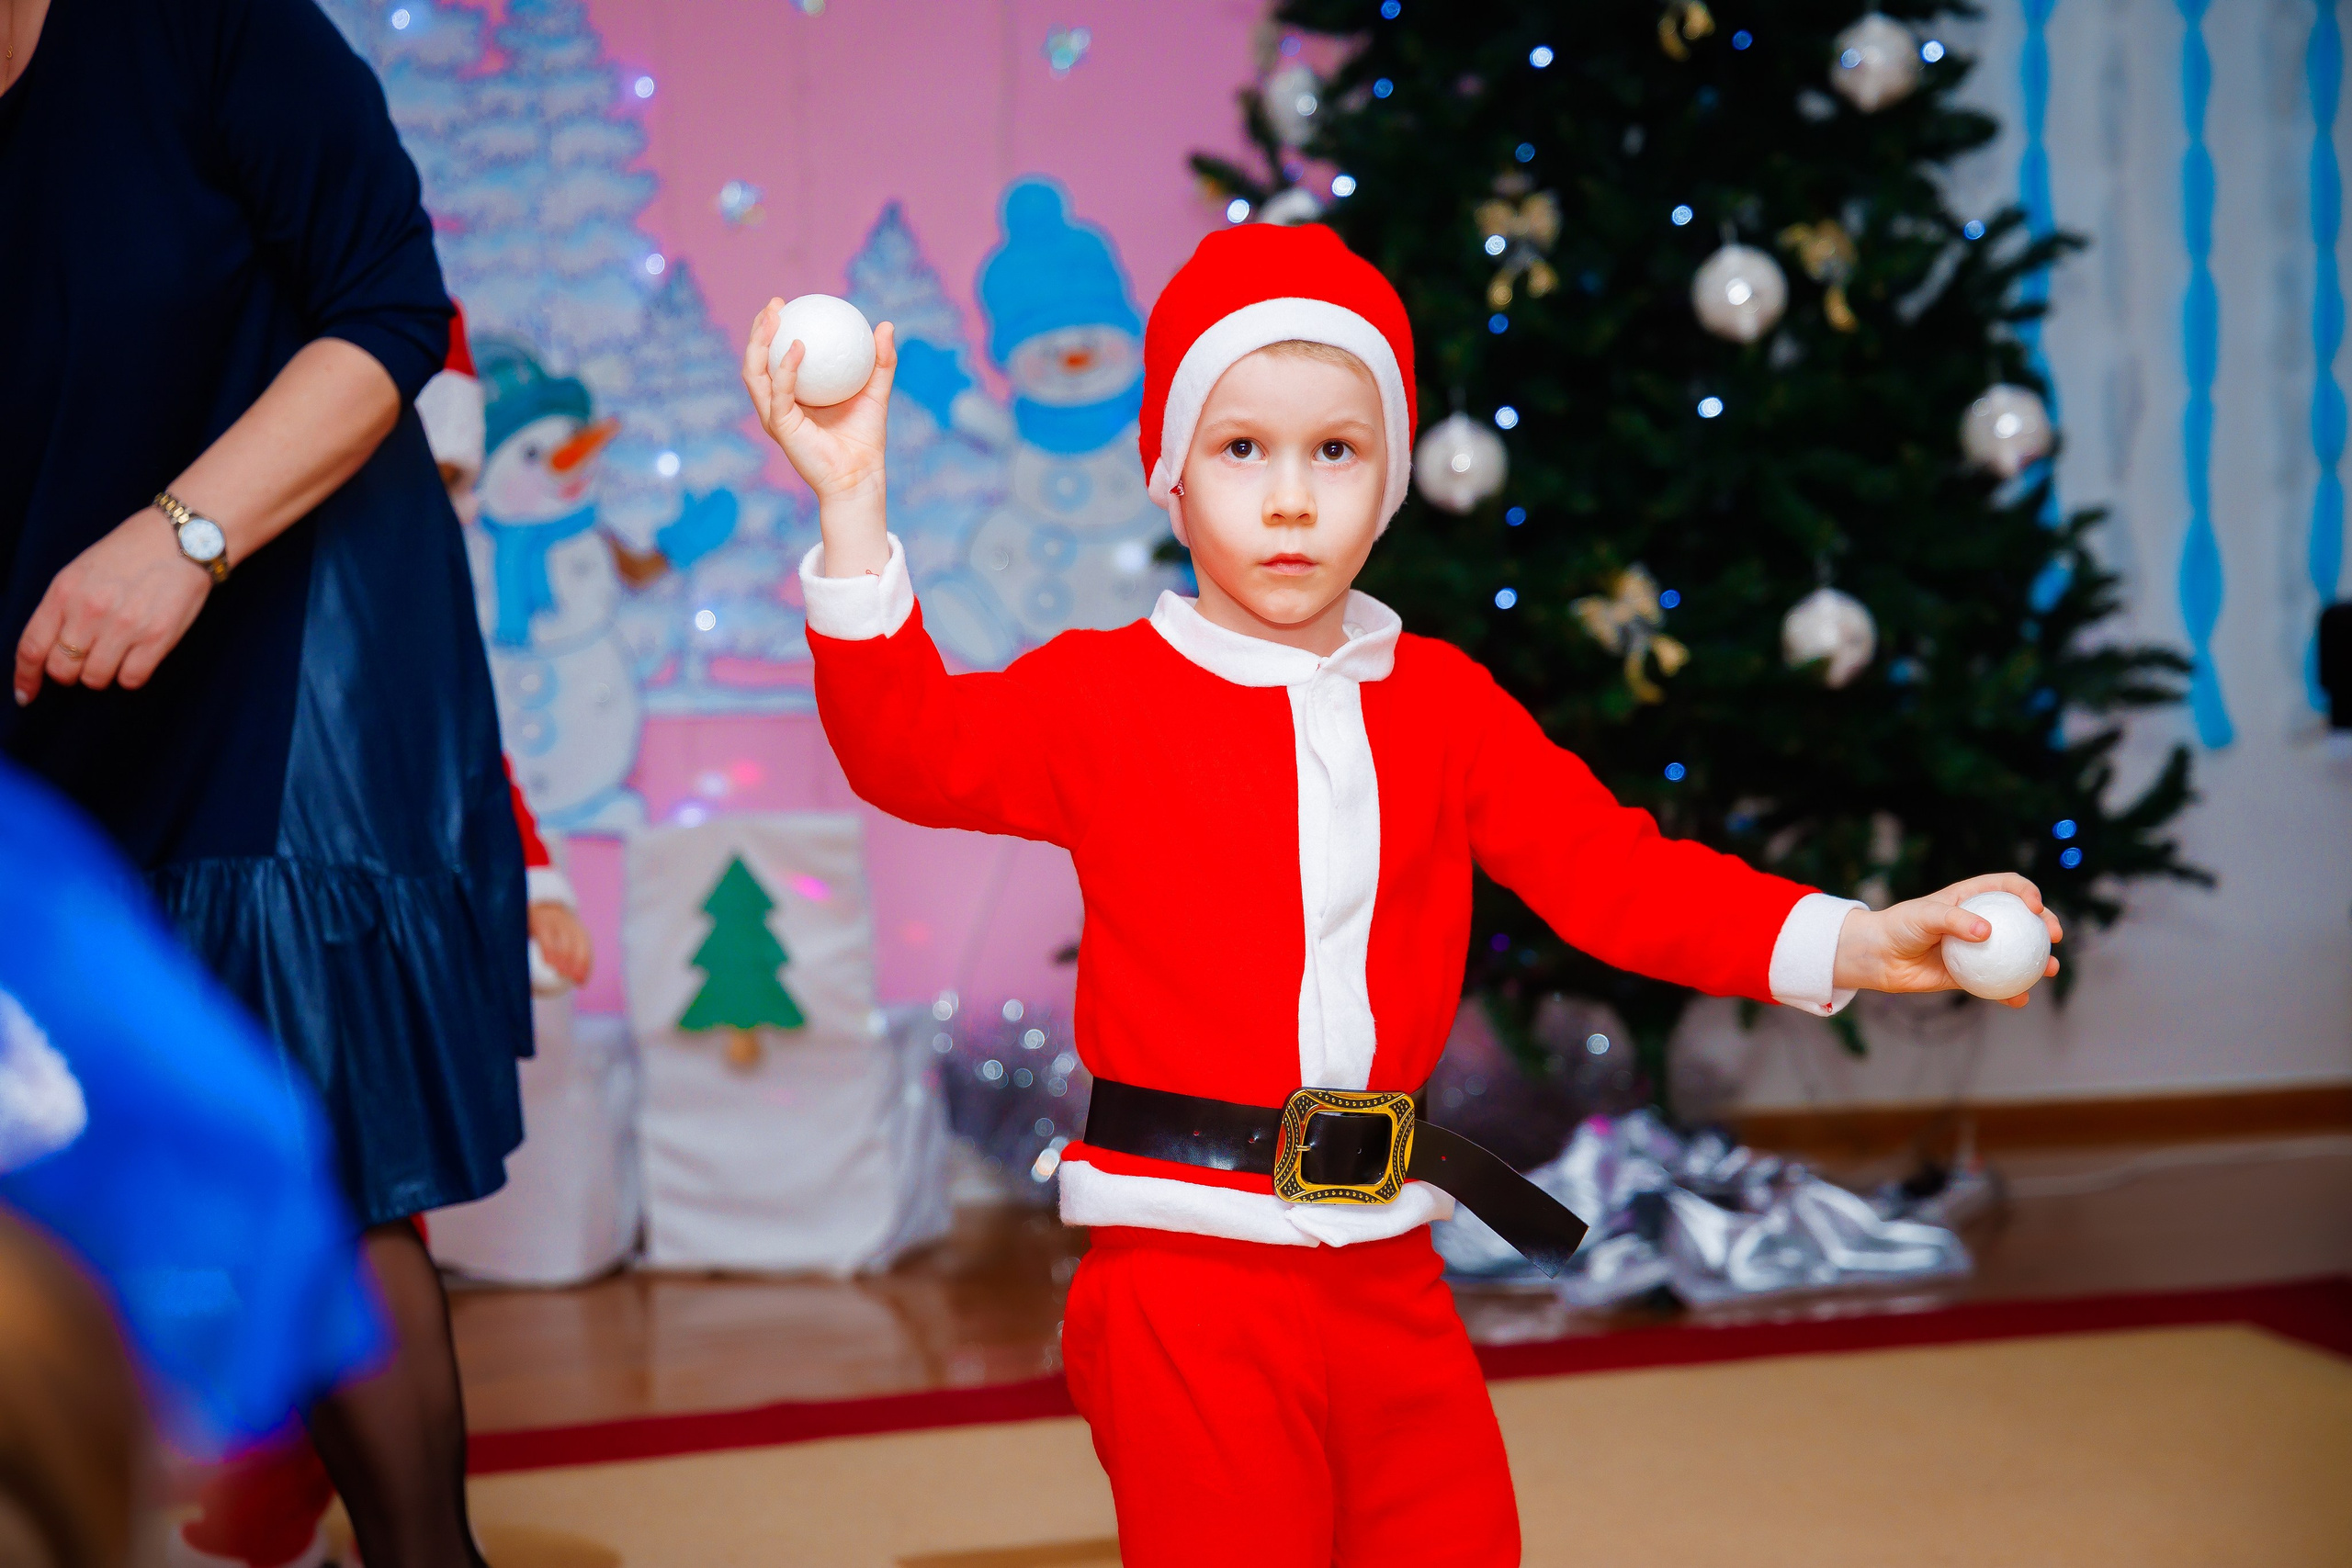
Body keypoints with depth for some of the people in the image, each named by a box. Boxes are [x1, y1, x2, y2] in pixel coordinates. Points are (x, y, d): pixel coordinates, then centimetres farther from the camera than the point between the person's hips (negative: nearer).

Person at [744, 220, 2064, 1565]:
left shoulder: (1441, 702, 8)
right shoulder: (1107, 695, -2)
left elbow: (1608, 866, 2)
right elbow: (915, 750, -15)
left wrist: (1853, 944, -11)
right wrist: (854, 509, -27)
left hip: (1389, 1271, 4)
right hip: (1188, 1278, -4)